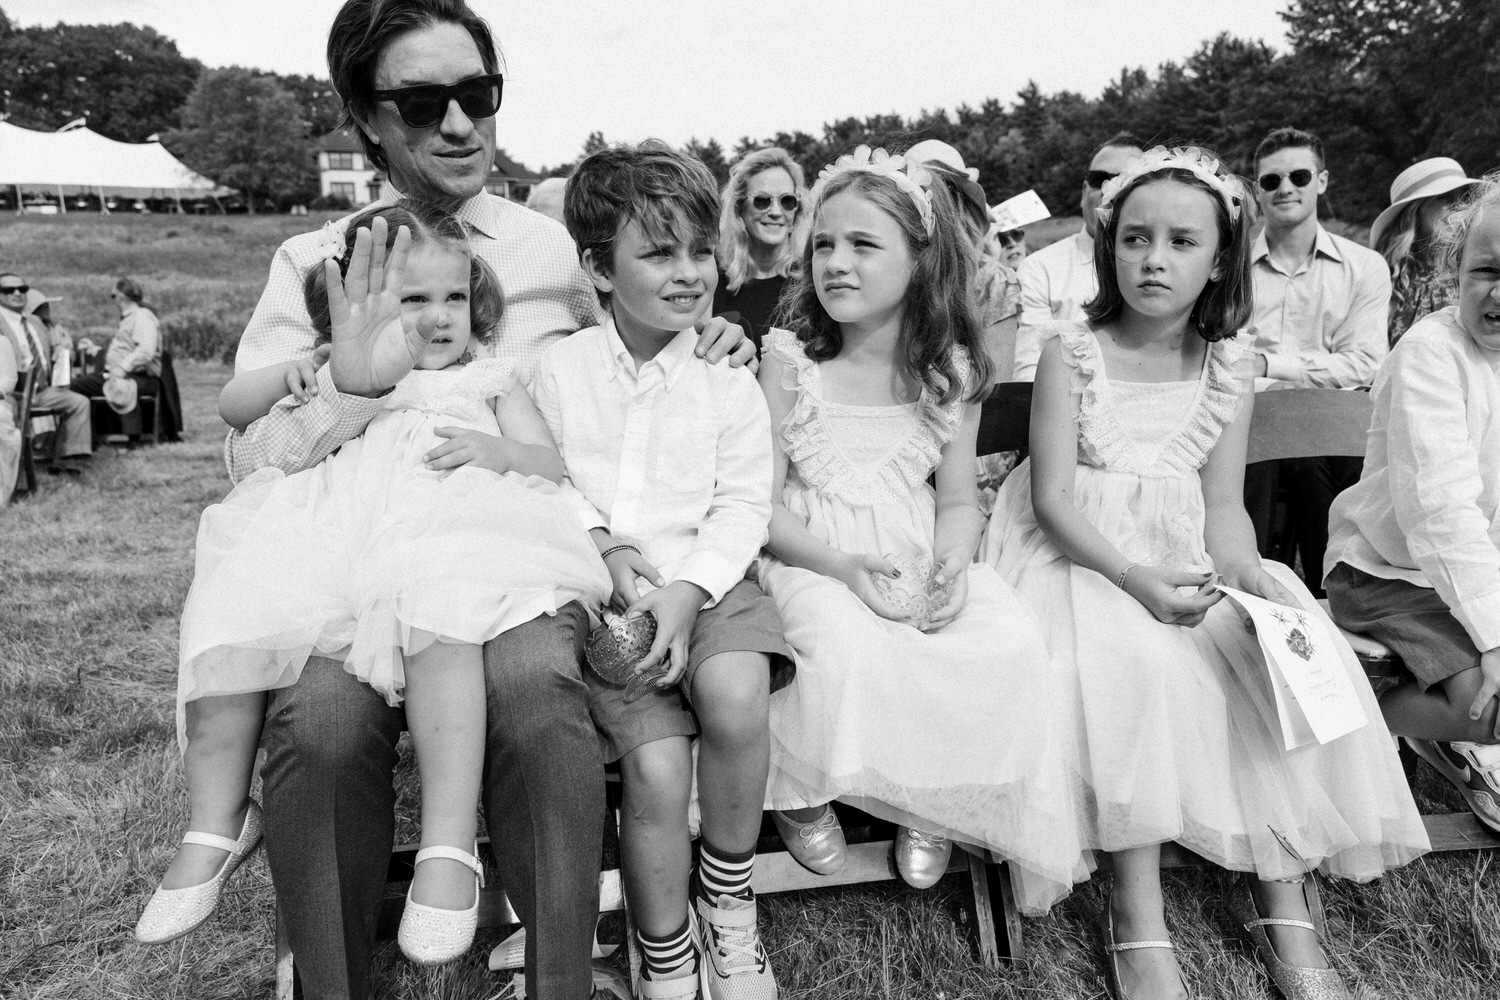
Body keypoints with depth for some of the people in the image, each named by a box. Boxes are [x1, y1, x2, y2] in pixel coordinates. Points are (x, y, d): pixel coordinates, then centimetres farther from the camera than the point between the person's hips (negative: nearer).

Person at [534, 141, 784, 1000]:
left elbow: (743, 507, -1)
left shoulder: (729, 381, 5)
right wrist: (605, 546, -12)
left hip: (707, 584, 1)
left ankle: (728, 901, -4)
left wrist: (688, 589, -16)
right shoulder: (555, 370, 6)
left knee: (735, 694, -32)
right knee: (657, 763, -22)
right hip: (596, 595, 0)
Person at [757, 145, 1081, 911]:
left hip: (920, 559, 3)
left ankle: (933, 800, 6)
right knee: (848, 649, -34)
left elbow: (958, 500, 8)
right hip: (813, 559, -3)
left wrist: (950, 567, -15)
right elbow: (759, 500, -6)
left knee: (1014, 644, -22)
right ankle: (803, 794, 0)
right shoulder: (790, 361, -4)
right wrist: (843, 565, -22)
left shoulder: (950, 372, 4)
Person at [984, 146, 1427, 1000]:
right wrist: (1136, 578, -27)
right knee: (1138, 665, -33)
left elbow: (1223, 506, 3)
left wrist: (1249, 573, -19)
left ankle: (1283, 898, -5)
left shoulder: (1226, 369, 5)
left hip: (1185, 559, 5)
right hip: (1082, 556, -4)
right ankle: (1138, 915, -21)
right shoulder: (1072, 352, -7)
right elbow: (1053, 497, -12)